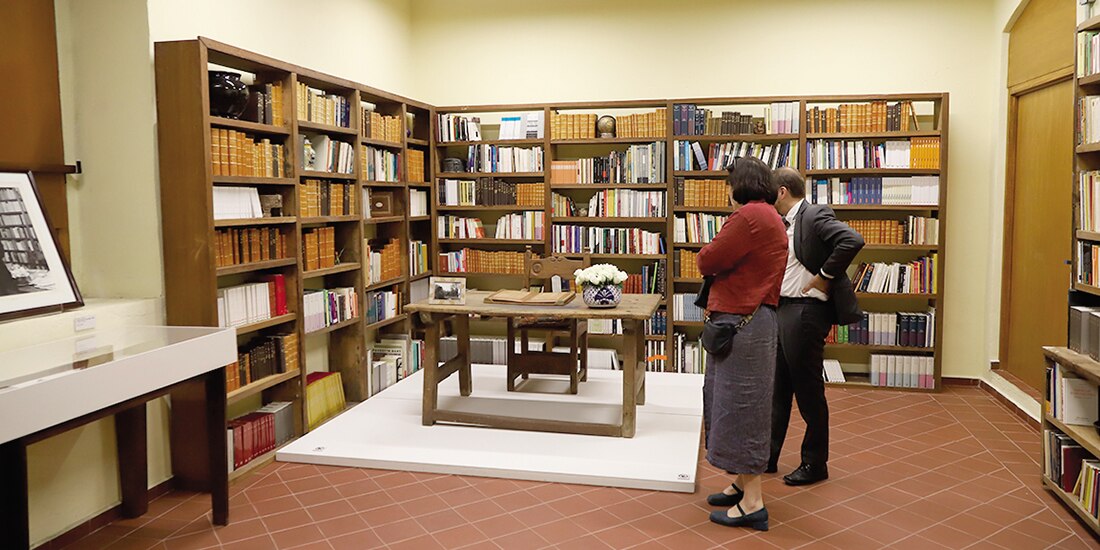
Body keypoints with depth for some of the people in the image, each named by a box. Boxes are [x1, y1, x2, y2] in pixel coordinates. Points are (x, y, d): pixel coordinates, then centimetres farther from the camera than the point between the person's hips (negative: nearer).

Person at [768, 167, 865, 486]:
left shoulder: (815, 216, -14)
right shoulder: (786, 224, 13)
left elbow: (853, 241, -28)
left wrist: (825, 276, -20)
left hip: (805, 312, -9)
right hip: (782, 309, 9)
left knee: (808, 391, 3)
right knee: (778, 388, 15)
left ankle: (815, 465, 18)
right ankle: (767, 457, 26)